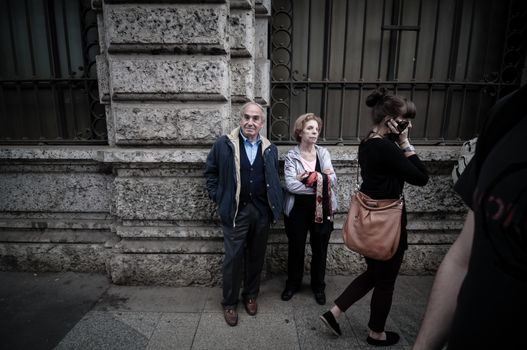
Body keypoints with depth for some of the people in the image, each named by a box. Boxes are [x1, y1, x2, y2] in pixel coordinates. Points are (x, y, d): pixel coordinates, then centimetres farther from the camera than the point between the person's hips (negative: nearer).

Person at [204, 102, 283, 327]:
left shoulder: (269, 149, 7)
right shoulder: (224, 144, -4)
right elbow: (211, 172, 5)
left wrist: (275, 205, 6)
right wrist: (217, 197, -3)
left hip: (261, 211, 3)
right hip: (235, 211, -3)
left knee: (256, 257, 15)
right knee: (233, 258, 5)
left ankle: (251, 295, 36)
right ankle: (229, 303, 24)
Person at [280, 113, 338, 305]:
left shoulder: (323, 153, 1)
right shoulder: (291, 156, -6)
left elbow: (332, 180, -11)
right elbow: (291, 185, -20)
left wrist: (307, 177, -19)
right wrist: (321, 180, -17)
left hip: (322, 209, 2)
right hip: (298, 209, -2)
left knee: (320, 249, 15)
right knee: (296, 249, 14)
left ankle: (318, 286, 37)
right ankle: (292, 284, 37)